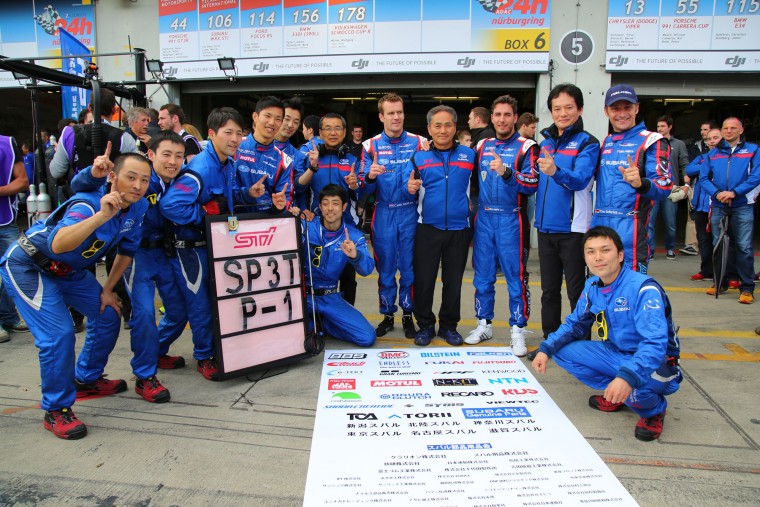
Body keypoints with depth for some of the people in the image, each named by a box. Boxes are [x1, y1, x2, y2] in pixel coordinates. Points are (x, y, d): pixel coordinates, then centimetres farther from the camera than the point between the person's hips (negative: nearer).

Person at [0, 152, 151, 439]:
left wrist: (107, 290, 4)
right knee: (59, 334, -17)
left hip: (69, 270, 8)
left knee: (107, 315, 10)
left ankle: (87, 380, 31)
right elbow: (58, 244, -53)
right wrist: (101, 216, -63)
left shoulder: (138, 208, -12)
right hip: (28, 265, -8)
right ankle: (56, 411, 1)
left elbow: (127, 251, 3)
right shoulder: (88, 204, -34)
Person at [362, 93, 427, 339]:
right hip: (384, 215, 1)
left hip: (410, 213, 0)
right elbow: (366, 190, 1)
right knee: (385, 267, 8)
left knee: (409, 266, 5)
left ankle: (408, 315, 20)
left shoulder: (419, 143, 2)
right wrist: (370, 176, -20)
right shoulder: (371, 146, 3)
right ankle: (387, 314, 22)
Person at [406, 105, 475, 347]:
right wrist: (410, 188, -21)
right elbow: (408, 185, 1)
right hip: (427, 229, 0)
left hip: (459, 229, 1)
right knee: (423, 279, 4)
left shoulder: (469, 155, 5)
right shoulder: (418, 157, 4)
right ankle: (425, 325, 21)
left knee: (453, 281, 10)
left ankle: (449, 326, 26)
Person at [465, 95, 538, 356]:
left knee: (516, 276, -1)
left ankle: (518, 331, 9)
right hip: (484, 218, 5)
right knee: (482, 276, 10)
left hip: (511, 219, -4)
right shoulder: (481, 146, 12)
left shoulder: (526, 147, -2)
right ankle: (484, 324, 23)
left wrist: (506, 173, -25)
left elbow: (532, 184, -12)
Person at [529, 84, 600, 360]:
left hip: (572, 227, -6)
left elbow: (581, 179, -23)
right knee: (549, 288, 13)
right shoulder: (546, 141, 12)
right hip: (545, 225, 6)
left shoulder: (587, 143, -5)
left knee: (576, 290, 2)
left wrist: (556, 171, -39)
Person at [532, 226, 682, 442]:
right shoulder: (592, 286, -4)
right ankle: (614, 395, 8)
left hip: (656, 364, -6)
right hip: (615, 354, 7)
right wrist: (546, 348, -8)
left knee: (633, 387, -38)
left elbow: (655, 343, -36)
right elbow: (575, 323, 8)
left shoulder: (643, 288, -26)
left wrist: (627, 377, -51)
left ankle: (654, 409, 0)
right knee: (562, 350, -7)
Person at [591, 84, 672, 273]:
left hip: (630, 229, -6)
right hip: (599, 226, 6)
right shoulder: (605, 143, 17)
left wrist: (640, 183, -34)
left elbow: (664, 187, -12)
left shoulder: (652, 141, -2)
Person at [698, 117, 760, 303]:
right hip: (718, 206, 3)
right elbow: (703, 178, 5)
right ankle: (720, 283, 21)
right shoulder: (713, 153, 13)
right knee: (718, 245, 9)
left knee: (744, 247, -6)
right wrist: (716, 193, -13)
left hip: (742, 206, -3)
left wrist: (734, 192, -16)